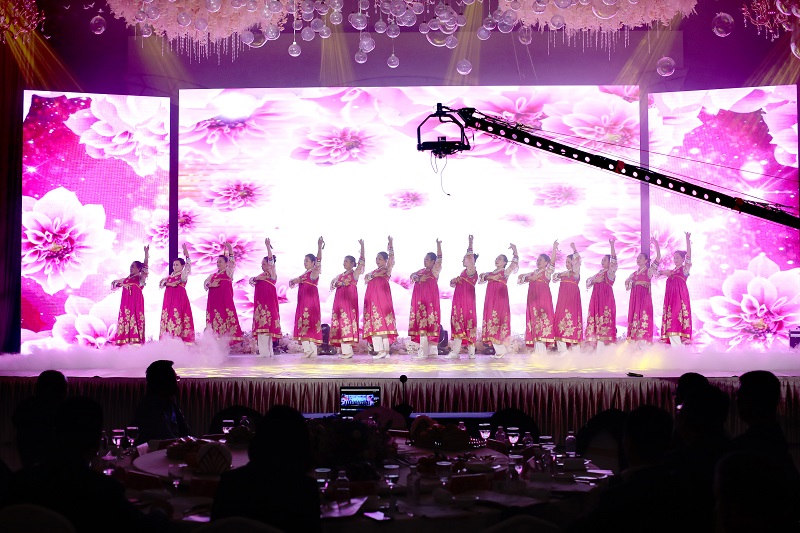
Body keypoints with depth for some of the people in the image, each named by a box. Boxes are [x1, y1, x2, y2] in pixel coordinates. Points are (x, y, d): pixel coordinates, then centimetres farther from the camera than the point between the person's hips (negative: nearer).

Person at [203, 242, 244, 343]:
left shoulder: (228, 272, 7)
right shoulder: (213, 275, 21)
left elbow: (232, 263, -8)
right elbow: (205, 283, 11)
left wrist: (230, 250, -20)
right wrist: (211, 285, -12)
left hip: (225, 298, -5)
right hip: (214, 299, 5)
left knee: (225, 316, -11)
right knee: (215, 319, 0)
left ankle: (227, 337, -14)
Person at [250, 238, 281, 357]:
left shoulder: (272, 273, 1)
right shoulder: (261, 275, 22)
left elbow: (271, 259, -13)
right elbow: (251, 281, 14)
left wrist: (268, 246, -23)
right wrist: (256, 278, -8)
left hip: (269, 301, -8)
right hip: (260, 301, 8)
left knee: (266, 324, -13)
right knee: (262, 324, 4)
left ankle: (265, 351, -15)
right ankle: (267, 351, 6)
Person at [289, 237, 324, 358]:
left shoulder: (314, 273, -3)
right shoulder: (304, 274, 21)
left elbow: (319, 261, -20)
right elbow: (292, 281, 24)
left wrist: (319, 247, -29)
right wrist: (296, 280, 0)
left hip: (311, 300, -8)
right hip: (302, 301, 8)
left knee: (309, 322, -13)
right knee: (303, 323, 3)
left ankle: (309, 349, -17)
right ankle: (308, 349, 2)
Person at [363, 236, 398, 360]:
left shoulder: (387, 269, 9)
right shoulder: (374, 271, 26)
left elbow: (391, 258, -5)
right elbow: (366, 278, 11)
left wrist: (391, 244, -8)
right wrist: (375, 275, -5)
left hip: (382, 297, -7)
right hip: (372, 299, 7)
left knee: (382, 322, -14)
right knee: (374, 323, -3)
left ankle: (385, 350, -18)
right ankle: (380, 350, -7)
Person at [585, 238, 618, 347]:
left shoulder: (611, 272, 2)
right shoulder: (599, 273, 22)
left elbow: (614, 261, -13)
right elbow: (588, 281, 17)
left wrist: (612, 245, -20)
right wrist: (595, 280, -5)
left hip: (607, 297, -7)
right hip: (596, 298, 7)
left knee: (605, 317, -11)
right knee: (594, 317, 1)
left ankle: (607, 345, -12)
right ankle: (592, 344, 1)